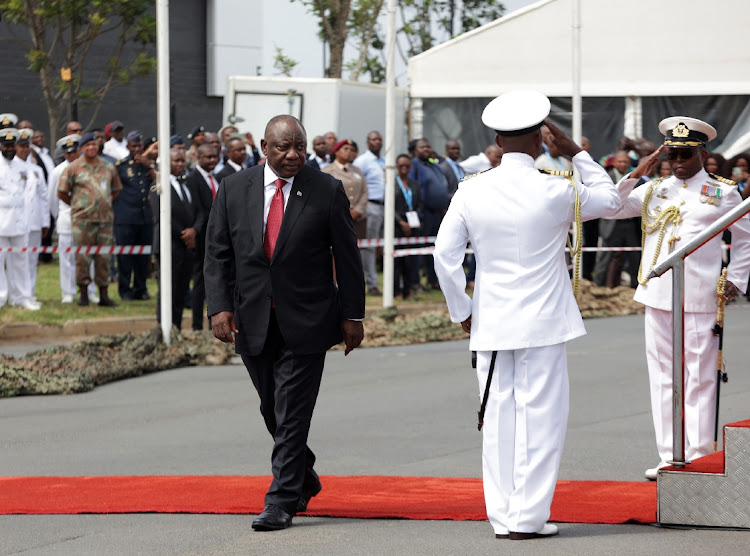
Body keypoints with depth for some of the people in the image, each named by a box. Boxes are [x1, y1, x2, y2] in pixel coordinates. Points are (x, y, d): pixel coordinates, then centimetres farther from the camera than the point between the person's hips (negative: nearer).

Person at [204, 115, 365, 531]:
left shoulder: (327, 191, -3)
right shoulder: (234, 190, 3)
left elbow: (348, 257, 1)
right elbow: (217, 254, 4)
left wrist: (353, 314, -2)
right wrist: (220, 307, -7)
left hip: (305, 322, -3)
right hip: (252, 321, 3)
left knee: (292, 414, -6)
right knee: (273, 412, 14)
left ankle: (282, 502, -2)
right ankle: (305, 479, 35)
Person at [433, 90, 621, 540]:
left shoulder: (471, 192, -2)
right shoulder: (555, 191, -9)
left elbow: (445, 254, -2)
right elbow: (610, 200, 9)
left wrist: (462, 312, 8)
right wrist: (577, 154, 13)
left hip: (490, 326, 3)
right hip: (543, 324, -3)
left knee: (499, 419, 8)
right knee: (540, 418, 1)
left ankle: (503, 516, 12)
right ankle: (528, 516, -1)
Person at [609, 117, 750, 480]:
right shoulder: (654, 190, 13)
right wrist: (636, 175, 2)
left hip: (700, 300, -4)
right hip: (657, 297, 4)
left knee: (699, 381, -3)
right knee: (663, 378, 6)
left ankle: (699, 457, 1)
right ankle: (669, 456, 12)